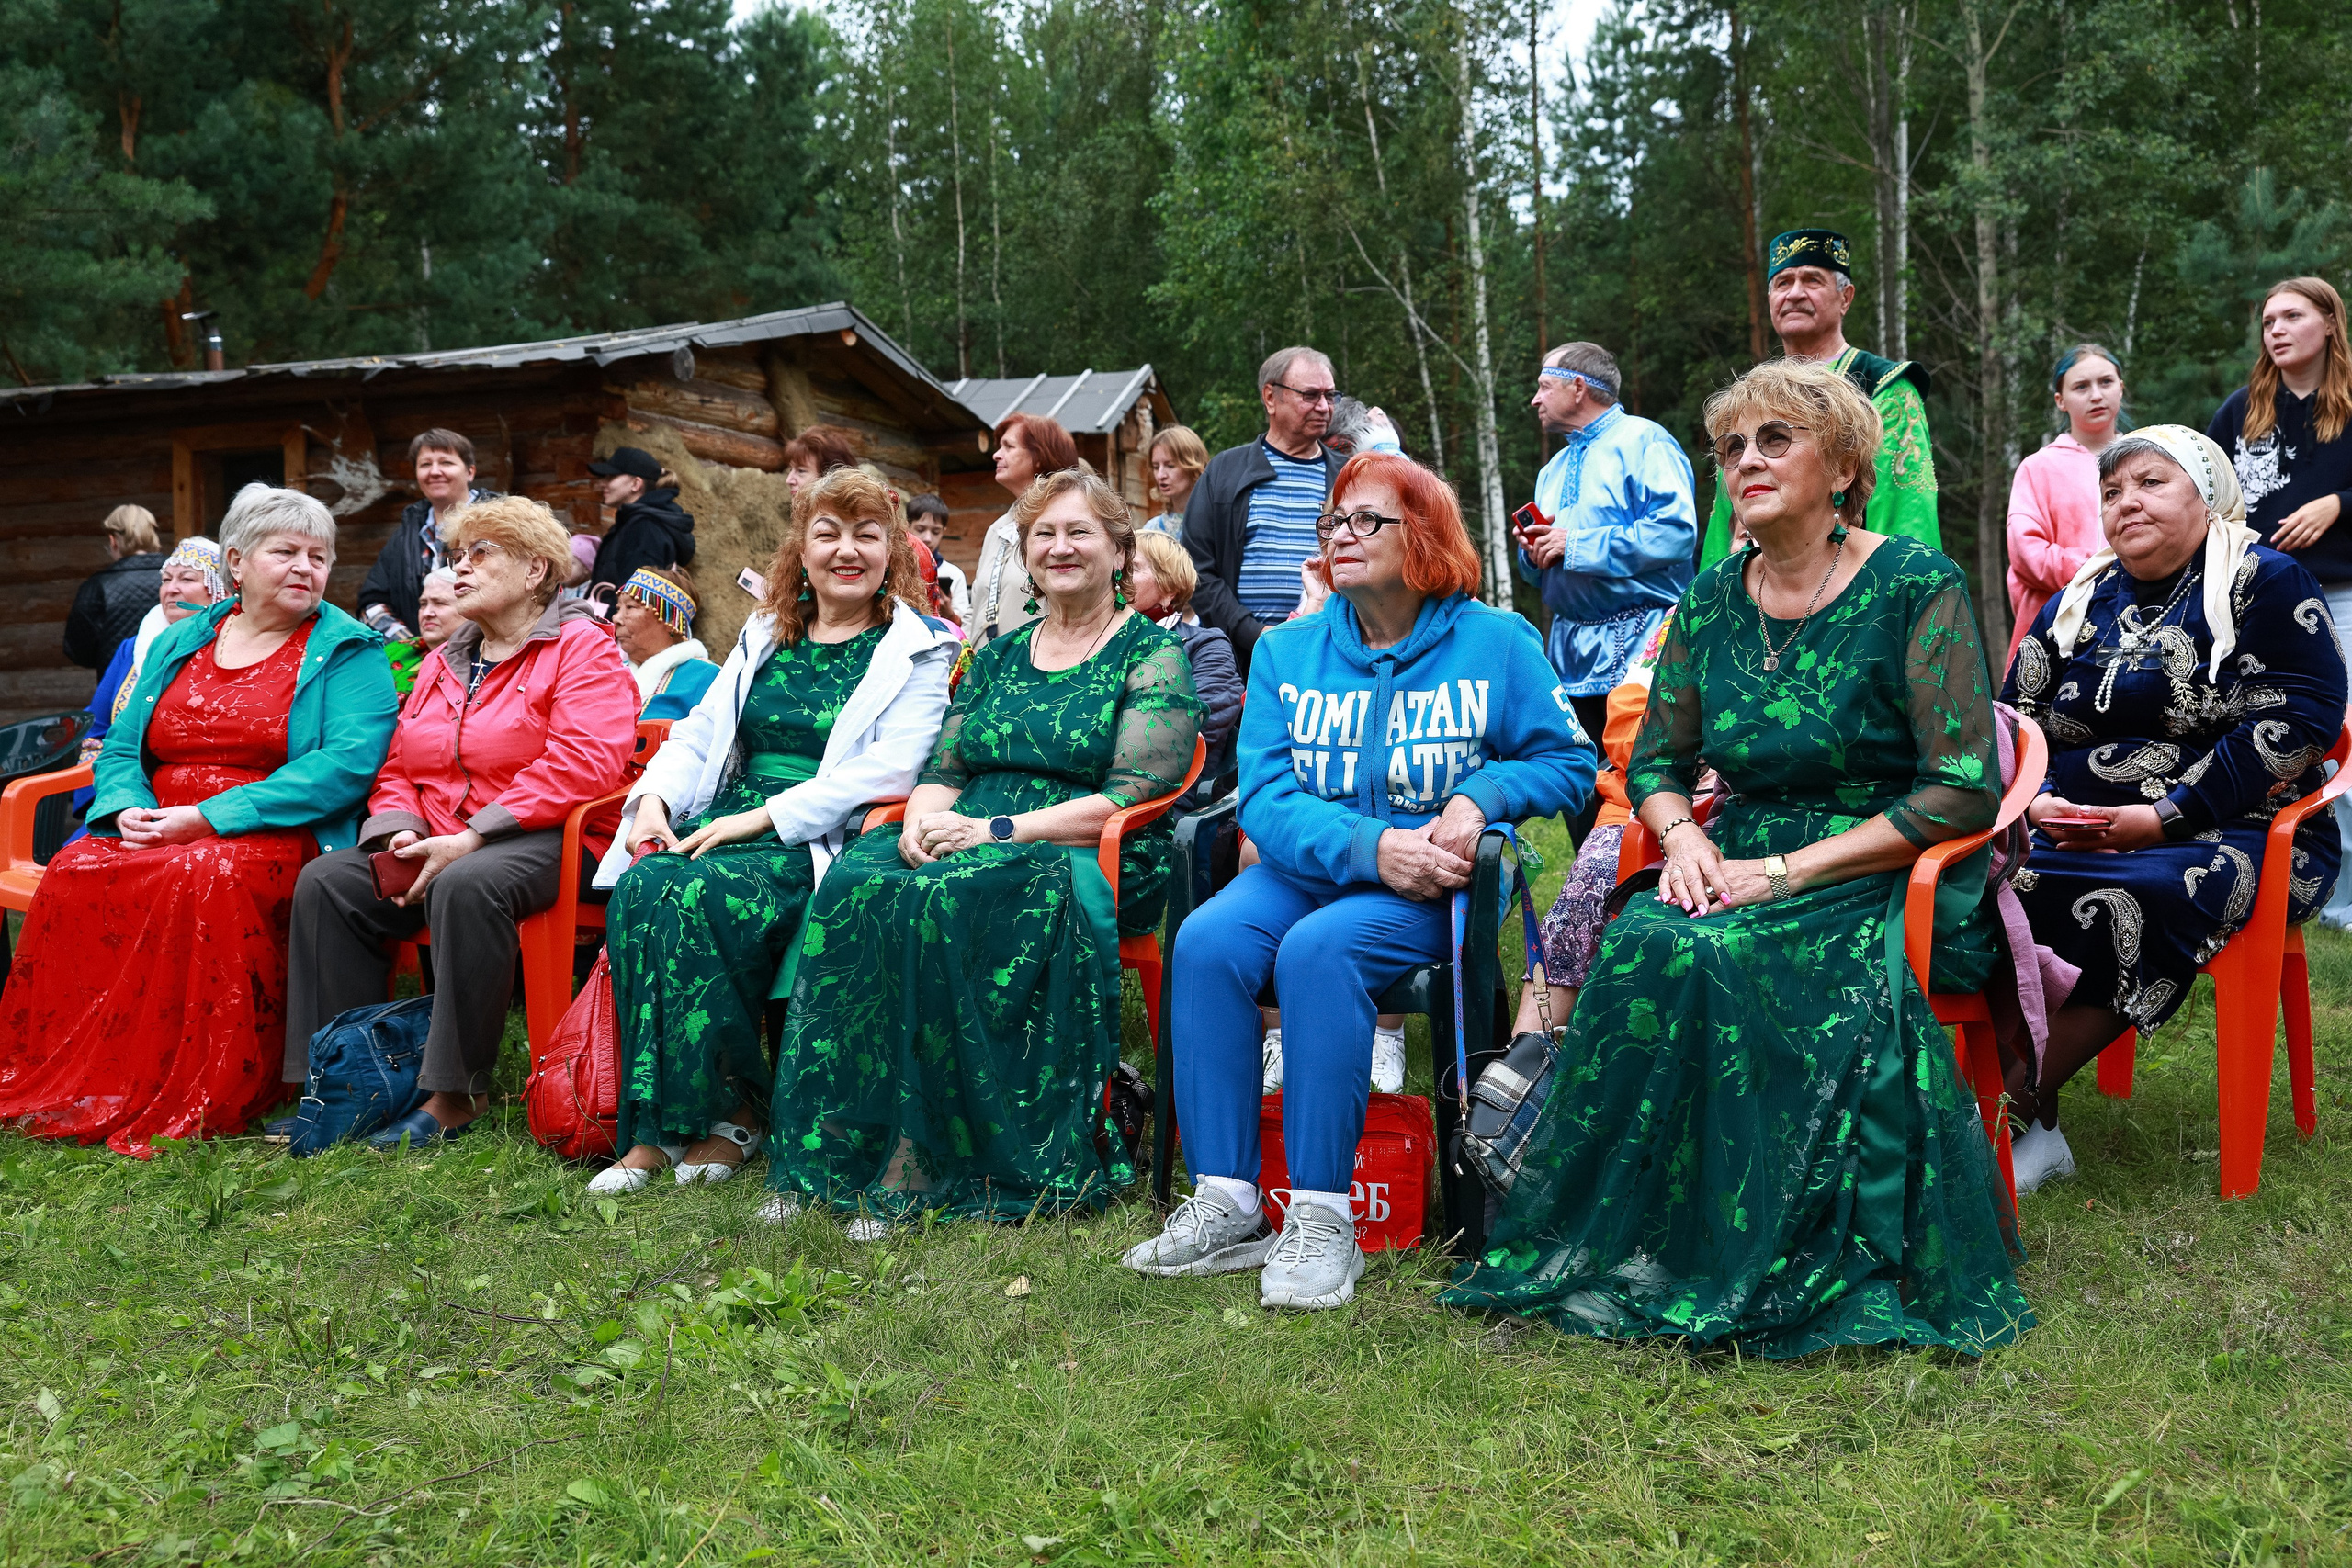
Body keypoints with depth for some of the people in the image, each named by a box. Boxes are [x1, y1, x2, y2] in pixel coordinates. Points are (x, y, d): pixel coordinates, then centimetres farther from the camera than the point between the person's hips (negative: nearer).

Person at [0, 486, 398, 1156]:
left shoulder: (347, 650, 1)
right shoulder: (177, 643, 18)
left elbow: (348, 763, -14)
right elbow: (120, 749, 18)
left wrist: (209, 817, -19)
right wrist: (129, 809, -8)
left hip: (282, 838, -5)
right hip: (156, 833, 5)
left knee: (206, 878, -36)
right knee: (75, 872, -24)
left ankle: (202, 1104, -28)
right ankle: (63, 1083, -15)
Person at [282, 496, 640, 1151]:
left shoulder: (582, 648, -1)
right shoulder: (441, 663, 23)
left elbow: (581, 765, -16)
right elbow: (397, 767, 21)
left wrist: (470, 839, -20)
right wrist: (400, 833, -4)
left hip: (544, 841, -7)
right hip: (435, 842, 7)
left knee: (466, 885, -38)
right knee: (326, 881, -15)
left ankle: (454, 1094, -30)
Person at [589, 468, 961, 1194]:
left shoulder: (920, 652, 3)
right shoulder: (763, 636, 22)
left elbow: (887, 771, -11)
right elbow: (697, 734, 19)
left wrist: (764, 816, -18)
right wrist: (654, 797, -4)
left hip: (819, 842, -5)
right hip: (726, 824, 5)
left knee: (695, 893, -32)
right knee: (641, 887, -26)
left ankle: (730, 1113, -18)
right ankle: (656, 1126, -21)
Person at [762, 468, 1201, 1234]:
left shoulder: (1152, 654, 3)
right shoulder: (999, 655, 21)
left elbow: (1132, 798, -8)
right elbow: (943, 770, 19)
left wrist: (999, 831, -16)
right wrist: (924, 819, -6)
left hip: (1094, 861, -5)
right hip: (972, 842, 5)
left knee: (946, 900, -35)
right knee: (860, 880, -27)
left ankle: (918, 1165, -29)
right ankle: (823, 1154, -26)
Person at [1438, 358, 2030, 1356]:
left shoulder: (1917, 588, -7)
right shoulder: (1713, 600, 10)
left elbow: (1965, 790, -13)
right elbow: (1655, 760, 17)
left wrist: (1790, 871, -17)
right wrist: (1685, 841, -7)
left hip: (1885, 879, -5)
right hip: (1737, 863, 5)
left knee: (1710, 958, -32)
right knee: (1638, 945, -27)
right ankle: (1629, 1245, -16)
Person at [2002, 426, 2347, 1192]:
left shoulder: (2266, 581, 2)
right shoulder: (2078, 603, 17)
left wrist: (2161, 817, -17)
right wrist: (2039, 804, -6)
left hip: (2229, 837, -4)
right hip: (2075, 833, 5)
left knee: (2127, 899, -38)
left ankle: (2018, 1103, -24)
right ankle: (2030, 1124, -25)